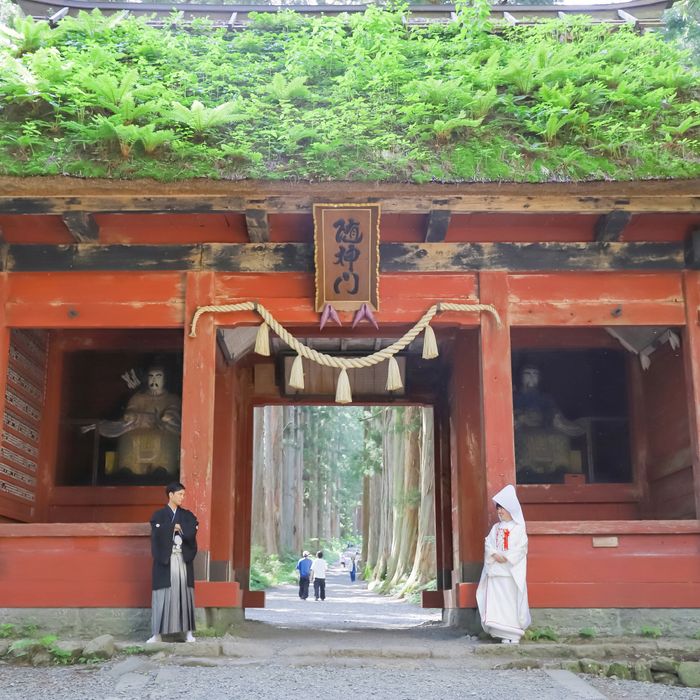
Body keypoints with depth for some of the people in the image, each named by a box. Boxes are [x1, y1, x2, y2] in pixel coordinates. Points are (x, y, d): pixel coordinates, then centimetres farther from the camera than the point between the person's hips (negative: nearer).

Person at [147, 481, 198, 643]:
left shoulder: (188, 516, 11)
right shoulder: (159, 515, 3)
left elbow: (191, 533, -5)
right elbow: (158, 535, -12)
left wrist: (178, 528, -9)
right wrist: (174, 528, -9)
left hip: (183, 560, 2)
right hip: (165, 560, -2)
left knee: (184, 593, 2)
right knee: (163, 596, -3)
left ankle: (188, 631, 6)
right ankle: (158, 633, 1)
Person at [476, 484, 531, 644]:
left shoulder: (518, 528, -1)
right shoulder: (496, 528, 15)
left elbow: (521, 548, -9)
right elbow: (488, 544, 7)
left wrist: (507, 557, -15)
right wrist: (495, 554, -11)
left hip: (511, 570, -5)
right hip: (495, 570, 5)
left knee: (512, 600, -5)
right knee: (496, 601, 1)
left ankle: (514, 634, 1)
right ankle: (503, 633, 6)